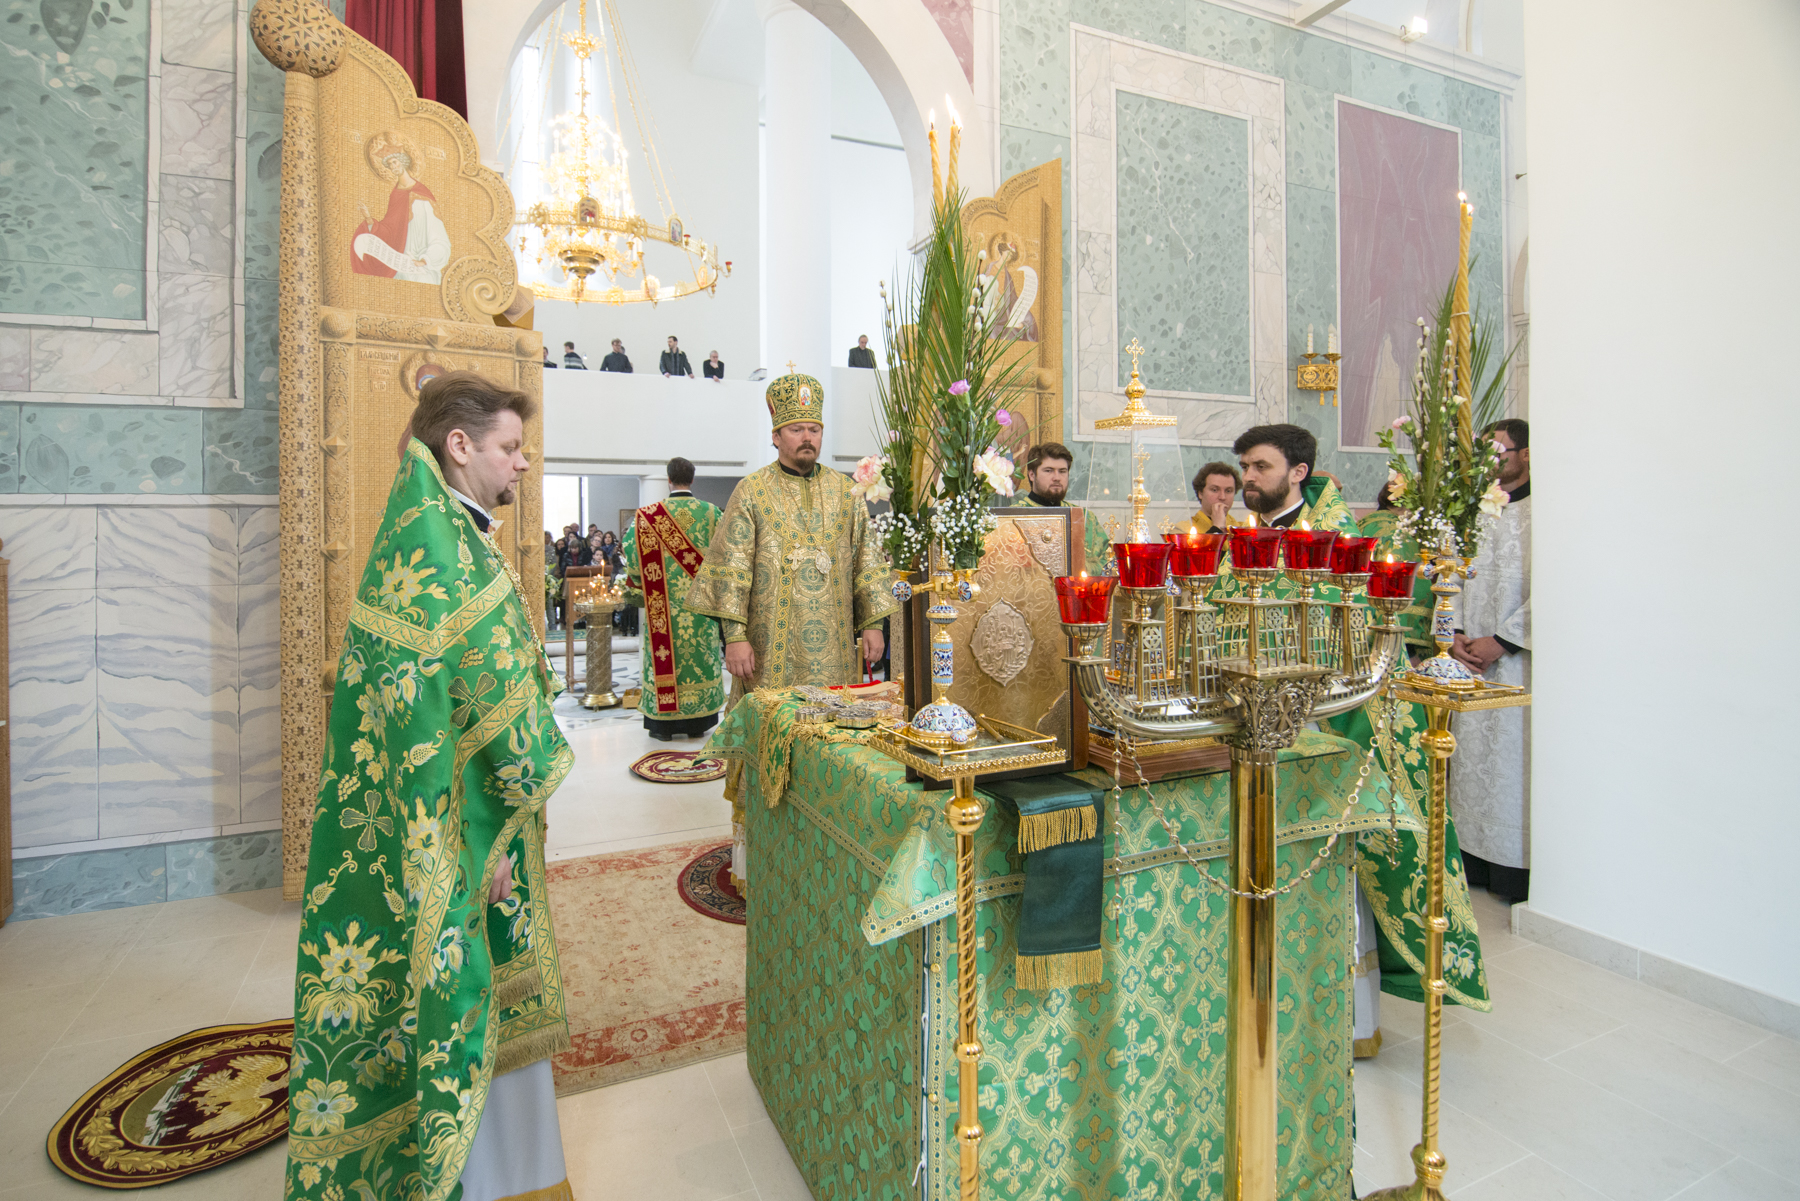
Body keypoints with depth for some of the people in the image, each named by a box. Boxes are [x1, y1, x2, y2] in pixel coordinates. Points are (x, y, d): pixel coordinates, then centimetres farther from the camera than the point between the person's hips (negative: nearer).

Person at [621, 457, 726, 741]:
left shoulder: (650, 515, -5)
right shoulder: (711, 513, -1)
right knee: (701, 654, 8)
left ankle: (663, 723, 9)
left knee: (665, 655, 5)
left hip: (664, 604, -1)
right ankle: (697, 722, 15)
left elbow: (636, 556, -2)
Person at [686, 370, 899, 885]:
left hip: (833, 649, 3)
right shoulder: (751, 491, 0)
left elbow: (867, 561, 10)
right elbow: (730, 567, -5)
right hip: (770, 649, -3)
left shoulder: (845, 491, 10)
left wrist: (872, 624, 4)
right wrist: (735, 636, -12)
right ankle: (752, 848, 14)